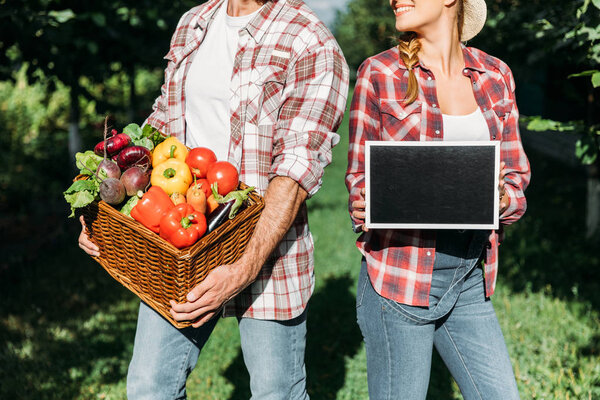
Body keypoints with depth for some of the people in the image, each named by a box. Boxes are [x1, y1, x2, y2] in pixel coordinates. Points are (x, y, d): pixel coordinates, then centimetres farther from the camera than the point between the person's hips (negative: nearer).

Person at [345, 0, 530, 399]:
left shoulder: (495, 75, 8)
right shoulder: (379, 73, -1)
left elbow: (516, 175, 11)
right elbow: (360, 177, 4)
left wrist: (497, 197, -12)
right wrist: (376, 205, -18)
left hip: (470, 281, 4)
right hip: (399, 275, -3)